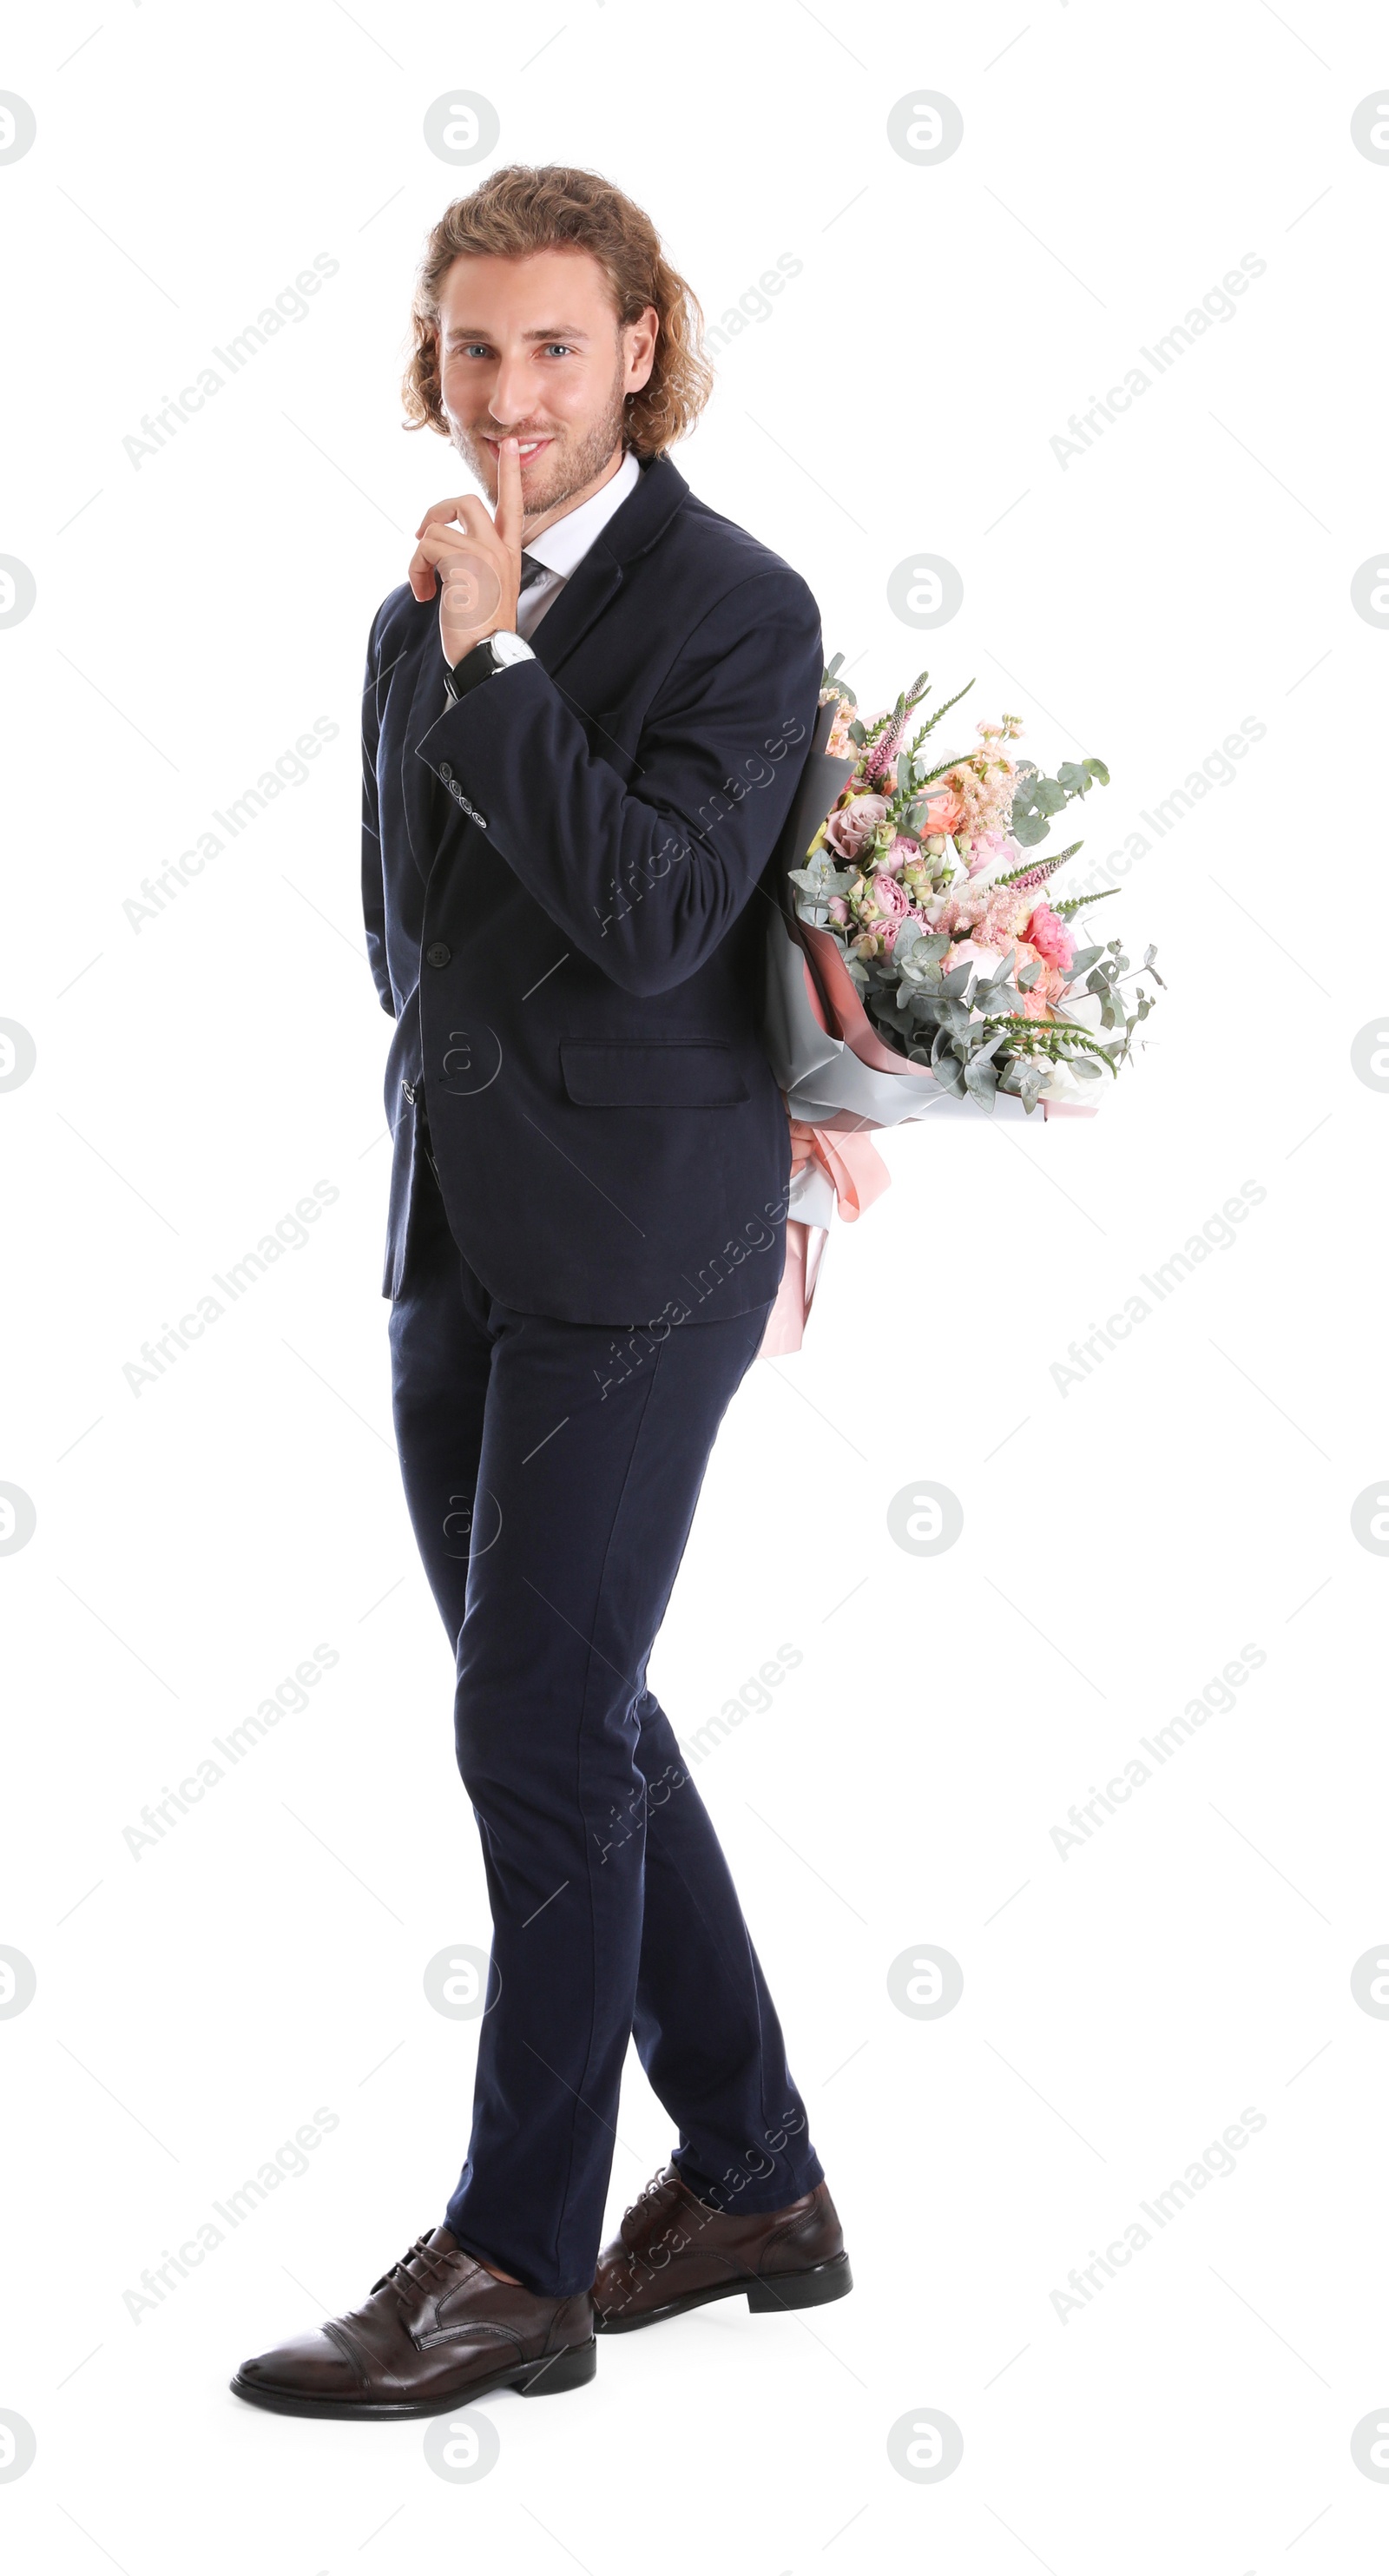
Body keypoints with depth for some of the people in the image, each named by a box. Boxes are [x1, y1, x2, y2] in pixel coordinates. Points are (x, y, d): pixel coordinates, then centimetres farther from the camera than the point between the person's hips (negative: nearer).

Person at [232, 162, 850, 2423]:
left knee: (540, 1728, -6)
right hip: (451, 1234, 8)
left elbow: (653, 917, -21)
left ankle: (516, 2258, 6)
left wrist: (488, 656, -20)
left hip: (634, 1247, -8)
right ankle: (755, 2183, 25)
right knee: (574, 1723, 12)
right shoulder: (422, 617, 13)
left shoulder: (738, 611, -9)